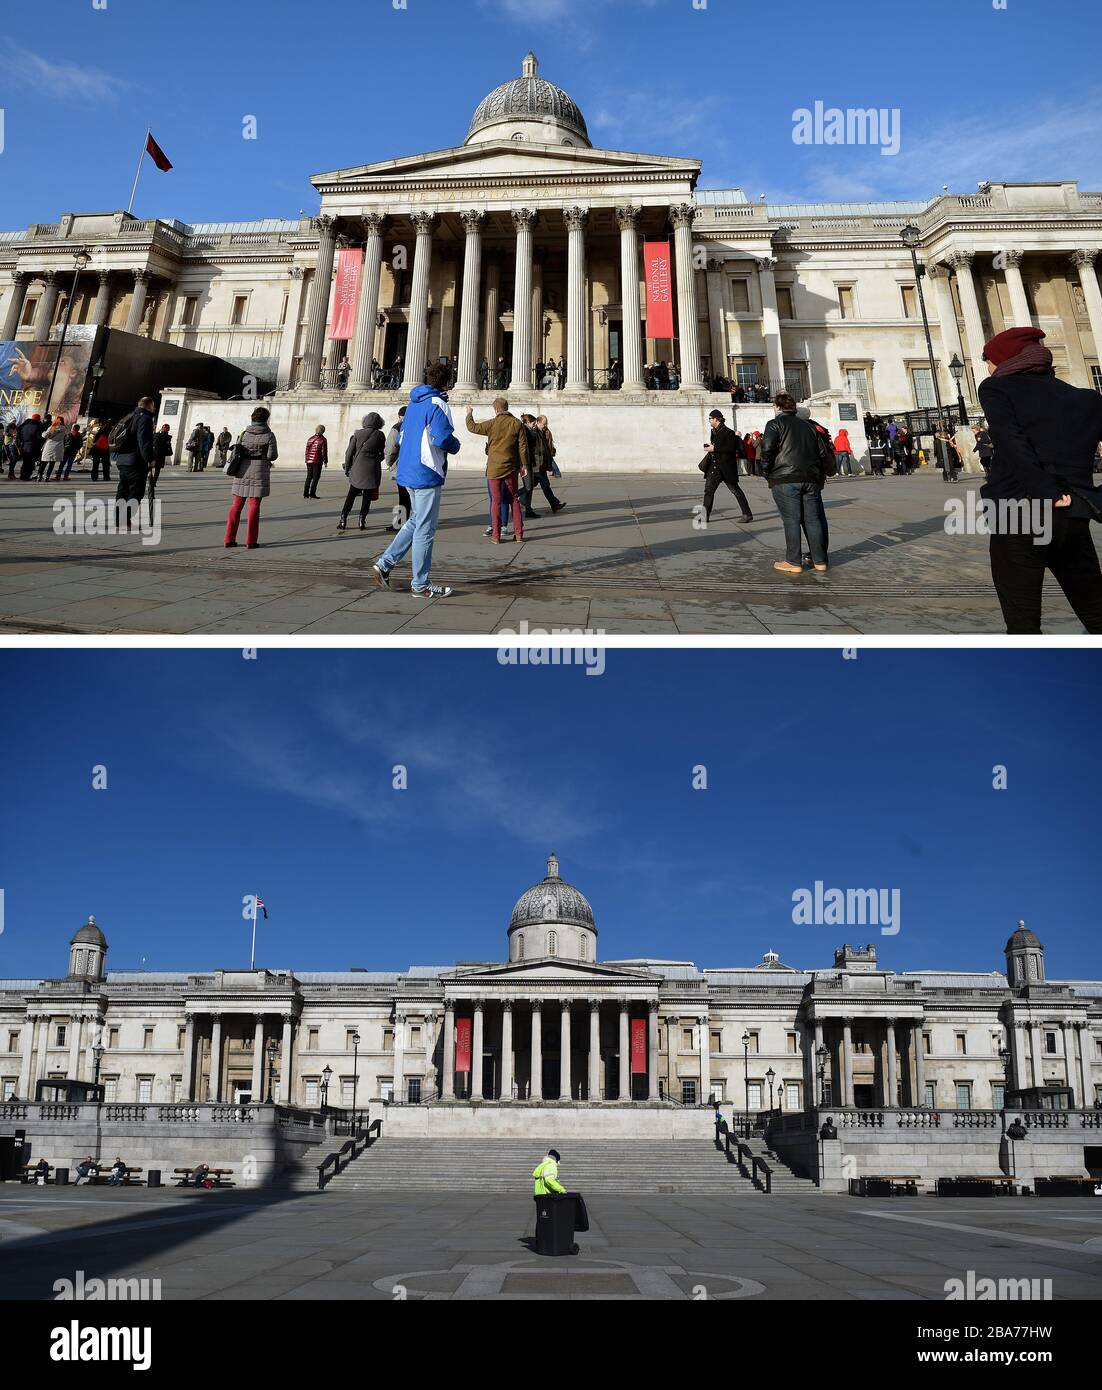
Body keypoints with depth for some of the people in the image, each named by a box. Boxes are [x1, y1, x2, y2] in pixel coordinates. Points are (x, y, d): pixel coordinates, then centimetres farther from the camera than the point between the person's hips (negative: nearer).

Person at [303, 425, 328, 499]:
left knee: (309, 477, 12)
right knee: (315, 477, 0)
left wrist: (307, 460, 17)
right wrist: (325, 461, -1)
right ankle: (312, 493, -4)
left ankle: (305, 493, 9)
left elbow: (307, 450, 12)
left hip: (309, 461, 6)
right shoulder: (323, 440, -8)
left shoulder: (310, 439, 10)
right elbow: (324, 452, -10)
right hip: (317, 462, -6)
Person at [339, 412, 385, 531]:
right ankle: (362, 521, 2)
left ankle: (343, 520, 5)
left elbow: (349, 452, 1)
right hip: (372, 470, -1)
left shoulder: (358, 433, 0)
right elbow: (382, 453, 6)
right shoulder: (380, 435, -2)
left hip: (357, 468, 1)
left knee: (351, 495, 9)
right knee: (367, 496, 6)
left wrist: (347, 467, 11)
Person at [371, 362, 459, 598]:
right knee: (425, 529, -1)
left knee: (415, 522, 20)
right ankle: (421, 585, 5)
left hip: (408, 472, 8)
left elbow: (401, 437, 20)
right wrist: (455, 445, -3)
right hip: (427, 474, -8)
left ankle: (384, 565, 14)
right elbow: (443, 438, -23)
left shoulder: (414, 403, 14)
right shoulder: (438, 404, -11)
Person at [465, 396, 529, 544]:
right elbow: (523, 446, -2)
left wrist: (469, 414, 23)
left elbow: (472, 427, 5)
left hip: (494, 468, -2)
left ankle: (496, 535, 3)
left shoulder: (492, 424, -8)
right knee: (514, 500, 11)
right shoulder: (517, 424, -2)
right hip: (511, 468, 2)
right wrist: (524, 465, 5)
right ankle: (518, 534, 10)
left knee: (496, 500, 3)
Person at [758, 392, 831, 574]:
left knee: (791, 521, -3)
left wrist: (766, 472, -1)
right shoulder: (808, 426, 20)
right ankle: (820, 561, 11)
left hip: (785, 479, -5)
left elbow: (768, 448, -13)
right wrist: (819, 475, 22)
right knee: (813, 519, 7)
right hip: (811, 479, 5)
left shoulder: (775, 424, 2)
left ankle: (794, 562, -2)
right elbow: (823, 451, 17)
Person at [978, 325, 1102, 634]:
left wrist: (1047, 494, -15)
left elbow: (1011, 441, -14)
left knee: (1023, 623, -1)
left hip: (1018, 514, -4)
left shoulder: (996, 388, 4)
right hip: (1074, 519, 5)